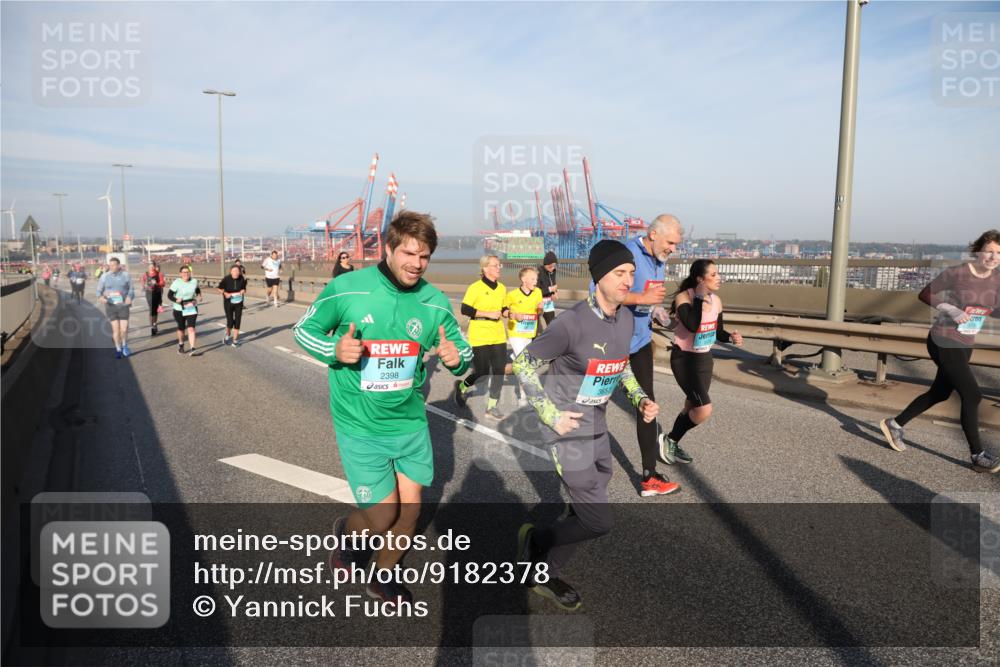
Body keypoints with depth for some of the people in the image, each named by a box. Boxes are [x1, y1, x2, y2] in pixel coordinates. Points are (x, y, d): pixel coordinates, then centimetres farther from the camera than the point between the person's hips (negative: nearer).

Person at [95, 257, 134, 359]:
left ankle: (124, 345, 26)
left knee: (124, 329, -4)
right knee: (116, 329, 0)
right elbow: (99, 290, 4)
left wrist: (129, 297, -15)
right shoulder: (104, 276, 0)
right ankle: (118, 349, 18)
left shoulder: (125, 275, 0)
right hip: (110, 306, 0)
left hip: (123, 305, 0)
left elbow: (131, 289, 5)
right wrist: (100, 297, -18)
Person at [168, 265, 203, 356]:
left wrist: (199, 297, 2)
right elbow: (169, 295, -10)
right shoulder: (177, 283, -13)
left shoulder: (194, 281, -2)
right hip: (179, 310, -1)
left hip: (192, 309, 1)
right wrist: (176, 300, -27)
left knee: (191, 328, -13)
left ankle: (192, 348, -16)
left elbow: (198, 290, 20)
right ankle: (181, 345, 41)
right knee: (181, 328, 16)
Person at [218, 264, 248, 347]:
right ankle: (228, 335, 26)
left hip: (238, 303, 2)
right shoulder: (226, 279, -13)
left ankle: (235, 340, 14)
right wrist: (225, 293, -16)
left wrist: (243, 291, -12)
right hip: (228, 302, -2)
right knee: (230, 322, -5)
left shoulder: (242, 279, -7)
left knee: (237, 321, 0)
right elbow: (220, 289, 1)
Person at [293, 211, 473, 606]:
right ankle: (347, 531, 37)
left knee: (410, 510, 12)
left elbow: (461, 349, 4)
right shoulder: (346, 289, -14)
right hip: (360, 427, -4)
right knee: (383, 517, -1)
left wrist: (457, 358, -21)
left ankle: (384, 578, 41)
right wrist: (334, 349, -23)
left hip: (411, 423, 4)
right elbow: (304, 329, -2)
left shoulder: (435, 302, -5)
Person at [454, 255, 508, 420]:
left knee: (499, 371, 2)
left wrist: (502, 313, 0)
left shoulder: (502, 288, 8)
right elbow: (465, 310, -15)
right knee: (482, 372, -1)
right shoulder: (475, 288, -11)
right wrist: (488, 314, -18)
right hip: (480, 338, -6)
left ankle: (492, 406, 14)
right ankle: (462, 386, 30)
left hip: (499, 337, 6)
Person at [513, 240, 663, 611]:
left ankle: (545, 576, 36)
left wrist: (639, 398, 4)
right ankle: (534, 540, 20)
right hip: (568, 431, -8)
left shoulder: (625, 318, 1)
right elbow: (523, 364, -15)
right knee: (599, 522, -7)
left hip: (597, 427, 8)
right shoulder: (572, 323, -23)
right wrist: (551, 415, -17)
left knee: (586, 515, 14)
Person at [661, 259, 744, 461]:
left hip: (705, 358, 7)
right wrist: (700, 297, -30)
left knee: (692, 407, 18)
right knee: (704, 410, -18)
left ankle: (672, 445, 41)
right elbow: (692, 325, -38)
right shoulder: (683, 297, -21)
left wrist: (731, 337, -10)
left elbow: (718, 331, 11)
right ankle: (668, 439, 6)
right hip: (684, 359, -7)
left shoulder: (716, 300, -1)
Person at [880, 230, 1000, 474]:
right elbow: (925, 295, -8)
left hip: (965, 344, 8)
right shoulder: (956, 273, -17)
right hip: (944, 343, -8)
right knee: (972, 395, -8)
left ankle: (894, 424, 32)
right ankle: (978, 456, 4)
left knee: (939, 393, 17)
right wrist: (950, 309, -20)